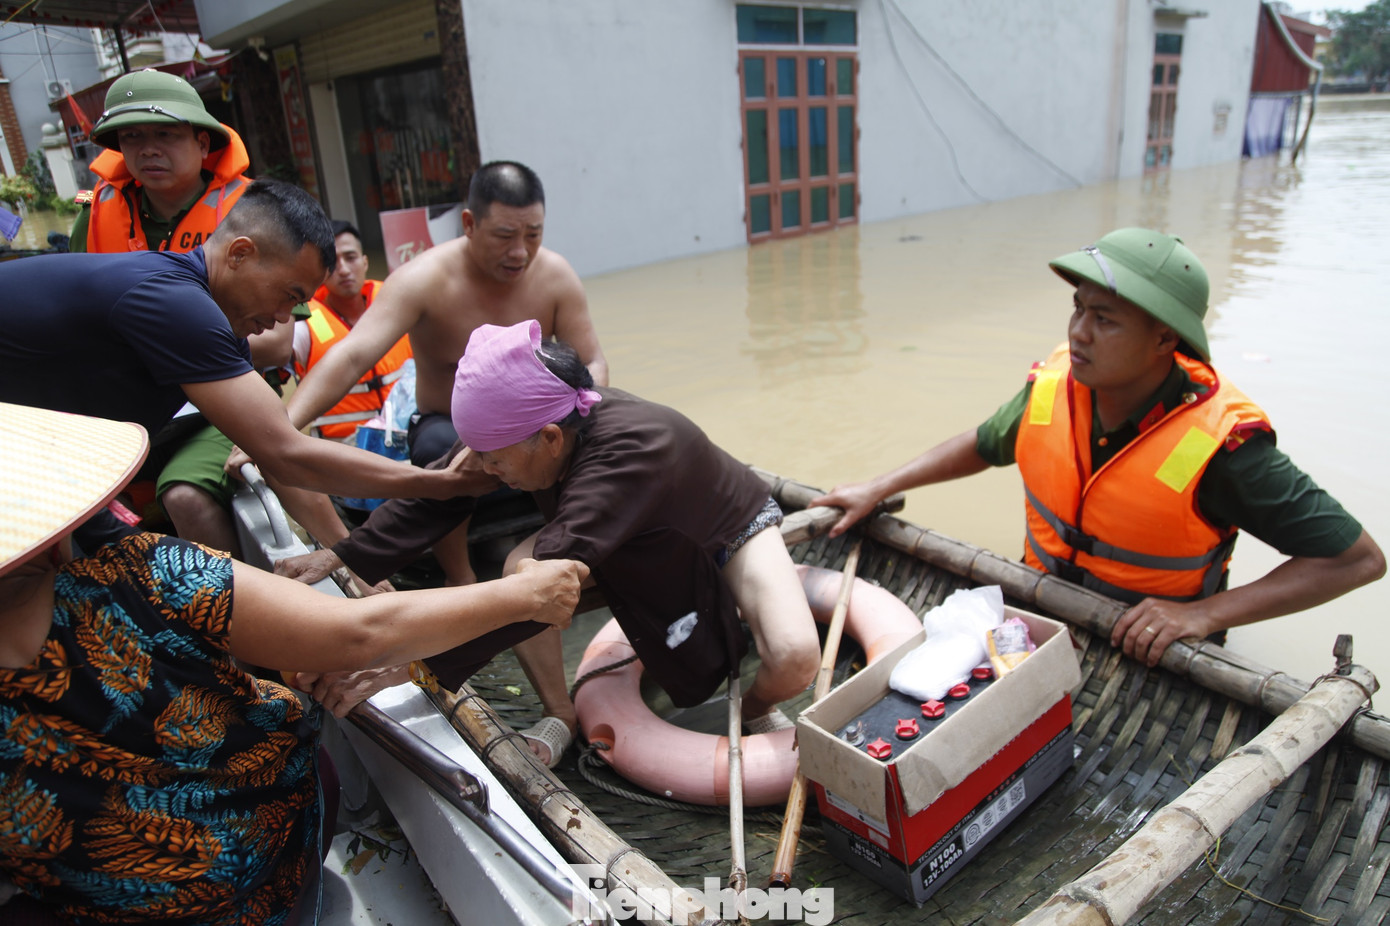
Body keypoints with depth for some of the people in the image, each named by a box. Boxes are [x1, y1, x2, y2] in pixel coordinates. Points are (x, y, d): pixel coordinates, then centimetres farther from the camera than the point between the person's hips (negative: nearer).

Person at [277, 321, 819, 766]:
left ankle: (756, 709, 9)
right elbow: (440, 493, -10)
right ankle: (560, 717, 3)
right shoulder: (527, 426, -21)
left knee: (794, 657, -29)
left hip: (730, 532, -5)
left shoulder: (631, 449, -44)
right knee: (518, 565, -19)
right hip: (646, 551, 6)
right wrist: (340, 557, -18)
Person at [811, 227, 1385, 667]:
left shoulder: (1218, 441, -26)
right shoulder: (1054, 385, -12)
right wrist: (878, 489, 3)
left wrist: (1203, 613, -25)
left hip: (1148, 651, -3)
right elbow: (984, 444, 10)